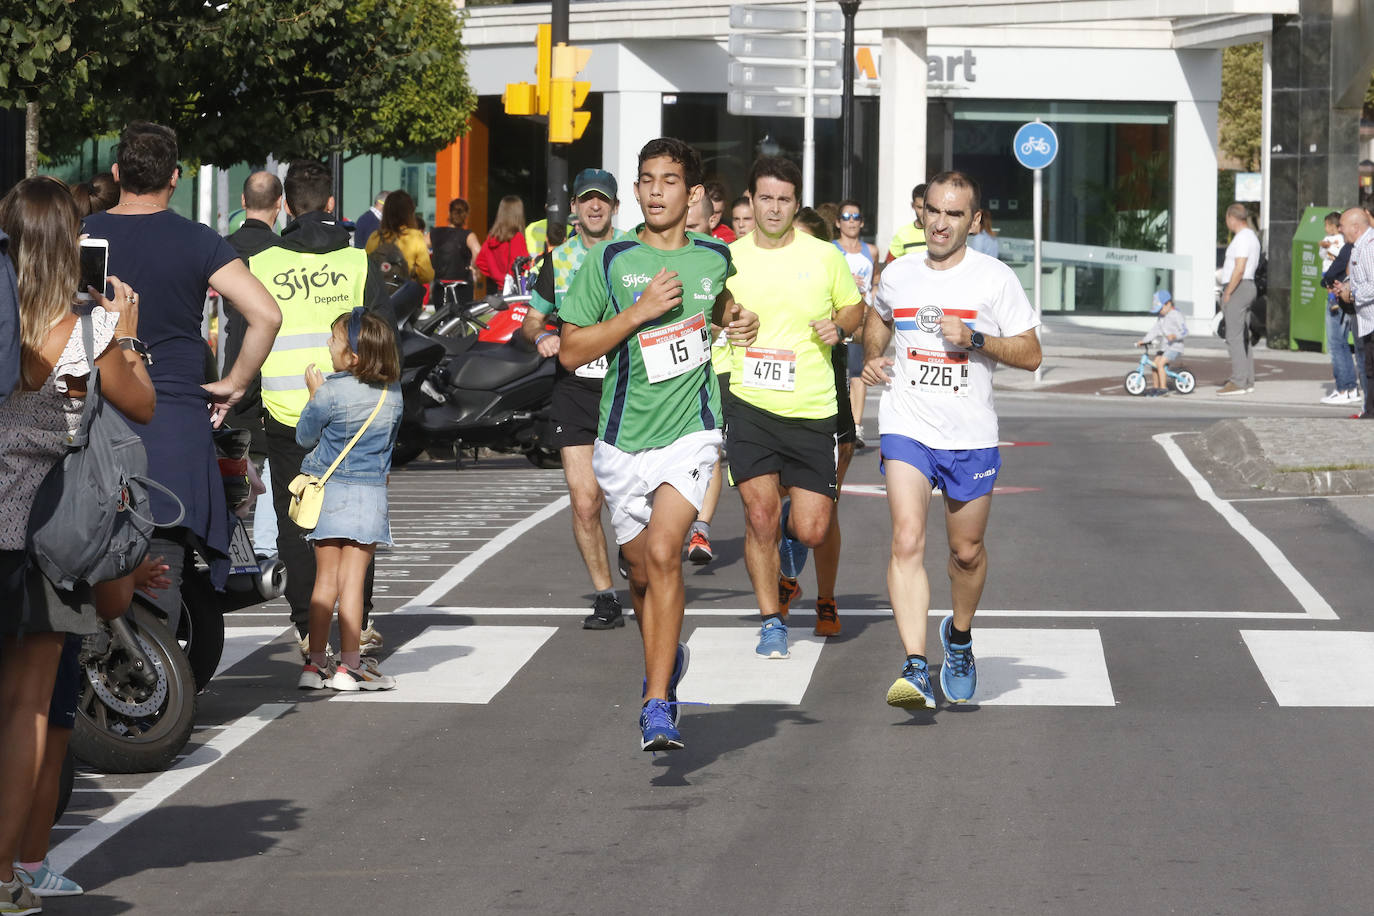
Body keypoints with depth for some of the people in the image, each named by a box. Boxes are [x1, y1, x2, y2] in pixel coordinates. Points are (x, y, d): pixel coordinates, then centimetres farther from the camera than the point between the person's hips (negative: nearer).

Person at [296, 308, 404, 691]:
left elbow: (304, 436, 0)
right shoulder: (393, 394, 0)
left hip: (330, 491, -2)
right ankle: (350, 666, 1)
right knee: (353, 580, 3)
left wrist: (314, 394, 11)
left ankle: (315, 663, 9)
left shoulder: (330, 393, -13)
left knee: (325, 580, 7)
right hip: (372, 491, 2)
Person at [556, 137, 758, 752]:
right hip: (622, 438, 1)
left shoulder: (715, 259, 5)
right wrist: (639, 312, -15)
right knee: (642, 570, 13)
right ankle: (665, 659, 43)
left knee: (663, 552, -20)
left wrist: (739, 323, 7)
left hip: (690, 429, -1)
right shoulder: (609, 260, -2)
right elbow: (570, 351, -5)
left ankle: (658, 706, -19)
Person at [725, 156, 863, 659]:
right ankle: (771, 622, 11)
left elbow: (855, 307, 17)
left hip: (812, 410, 0)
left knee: (812, 531, -3)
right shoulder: (728, 258, 4)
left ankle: (792, 527, 35)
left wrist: (839, 327, -4)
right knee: (759, 517, -7)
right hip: (749, 405, 0)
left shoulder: (825, 256, 2)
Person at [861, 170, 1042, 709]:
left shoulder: (995, 278, -4)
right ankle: (915, 668, -24)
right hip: (907, 427, 1)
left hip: (971, 436, -1)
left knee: (967, 551, 12)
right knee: (907, 542, -17)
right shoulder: (897, 275, 5)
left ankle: (959, 637, 42)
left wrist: (974, 339, -16)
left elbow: (1030, 354, -2)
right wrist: (871, 357, 9)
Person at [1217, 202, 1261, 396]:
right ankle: (1247, 380, 15)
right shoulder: (1252, 237, 18)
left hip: (1238, 288, -11)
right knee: (1243, 337, 13)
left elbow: (1239, 269, -21)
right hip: (1249, 286, 11)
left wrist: (1227, 294, -17)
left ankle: (1238, 382, -15)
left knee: (1234, 337, -11)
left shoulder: (1242, 238, -14)